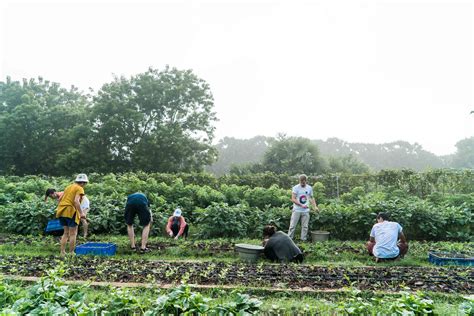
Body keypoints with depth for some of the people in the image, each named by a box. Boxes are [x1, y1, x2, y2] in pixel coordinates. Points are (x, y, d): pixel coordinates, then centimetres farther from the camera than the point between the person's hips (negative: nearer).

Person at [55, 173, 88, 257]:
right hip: (71, 212, -8)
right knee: (73, 234, 1)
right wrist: (81, 213, -20)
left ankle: (62, 252, 16)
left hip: (62, 211, 8)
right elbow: (76, 201, -20)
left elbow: (60, 199, 20)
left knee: (66, 233, 17)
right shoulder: (79, 189, -6)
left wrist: (59, 208, 33)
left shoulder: (69, 187, 18)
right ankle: (71, 253, 3)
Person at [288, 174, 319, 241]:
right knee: (292, 226, -1)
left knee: (305, 227, 6)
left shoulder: (309, 188, 7)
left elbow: (311, 198, 16)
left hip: (306, 211, 3)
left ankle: (303, 240, 14)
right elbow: (293, 199, -12)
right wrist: (301, 205, -21)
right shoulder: (295, 188, -7)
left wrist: (315, 207, 2)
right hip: (296, 210, -3)